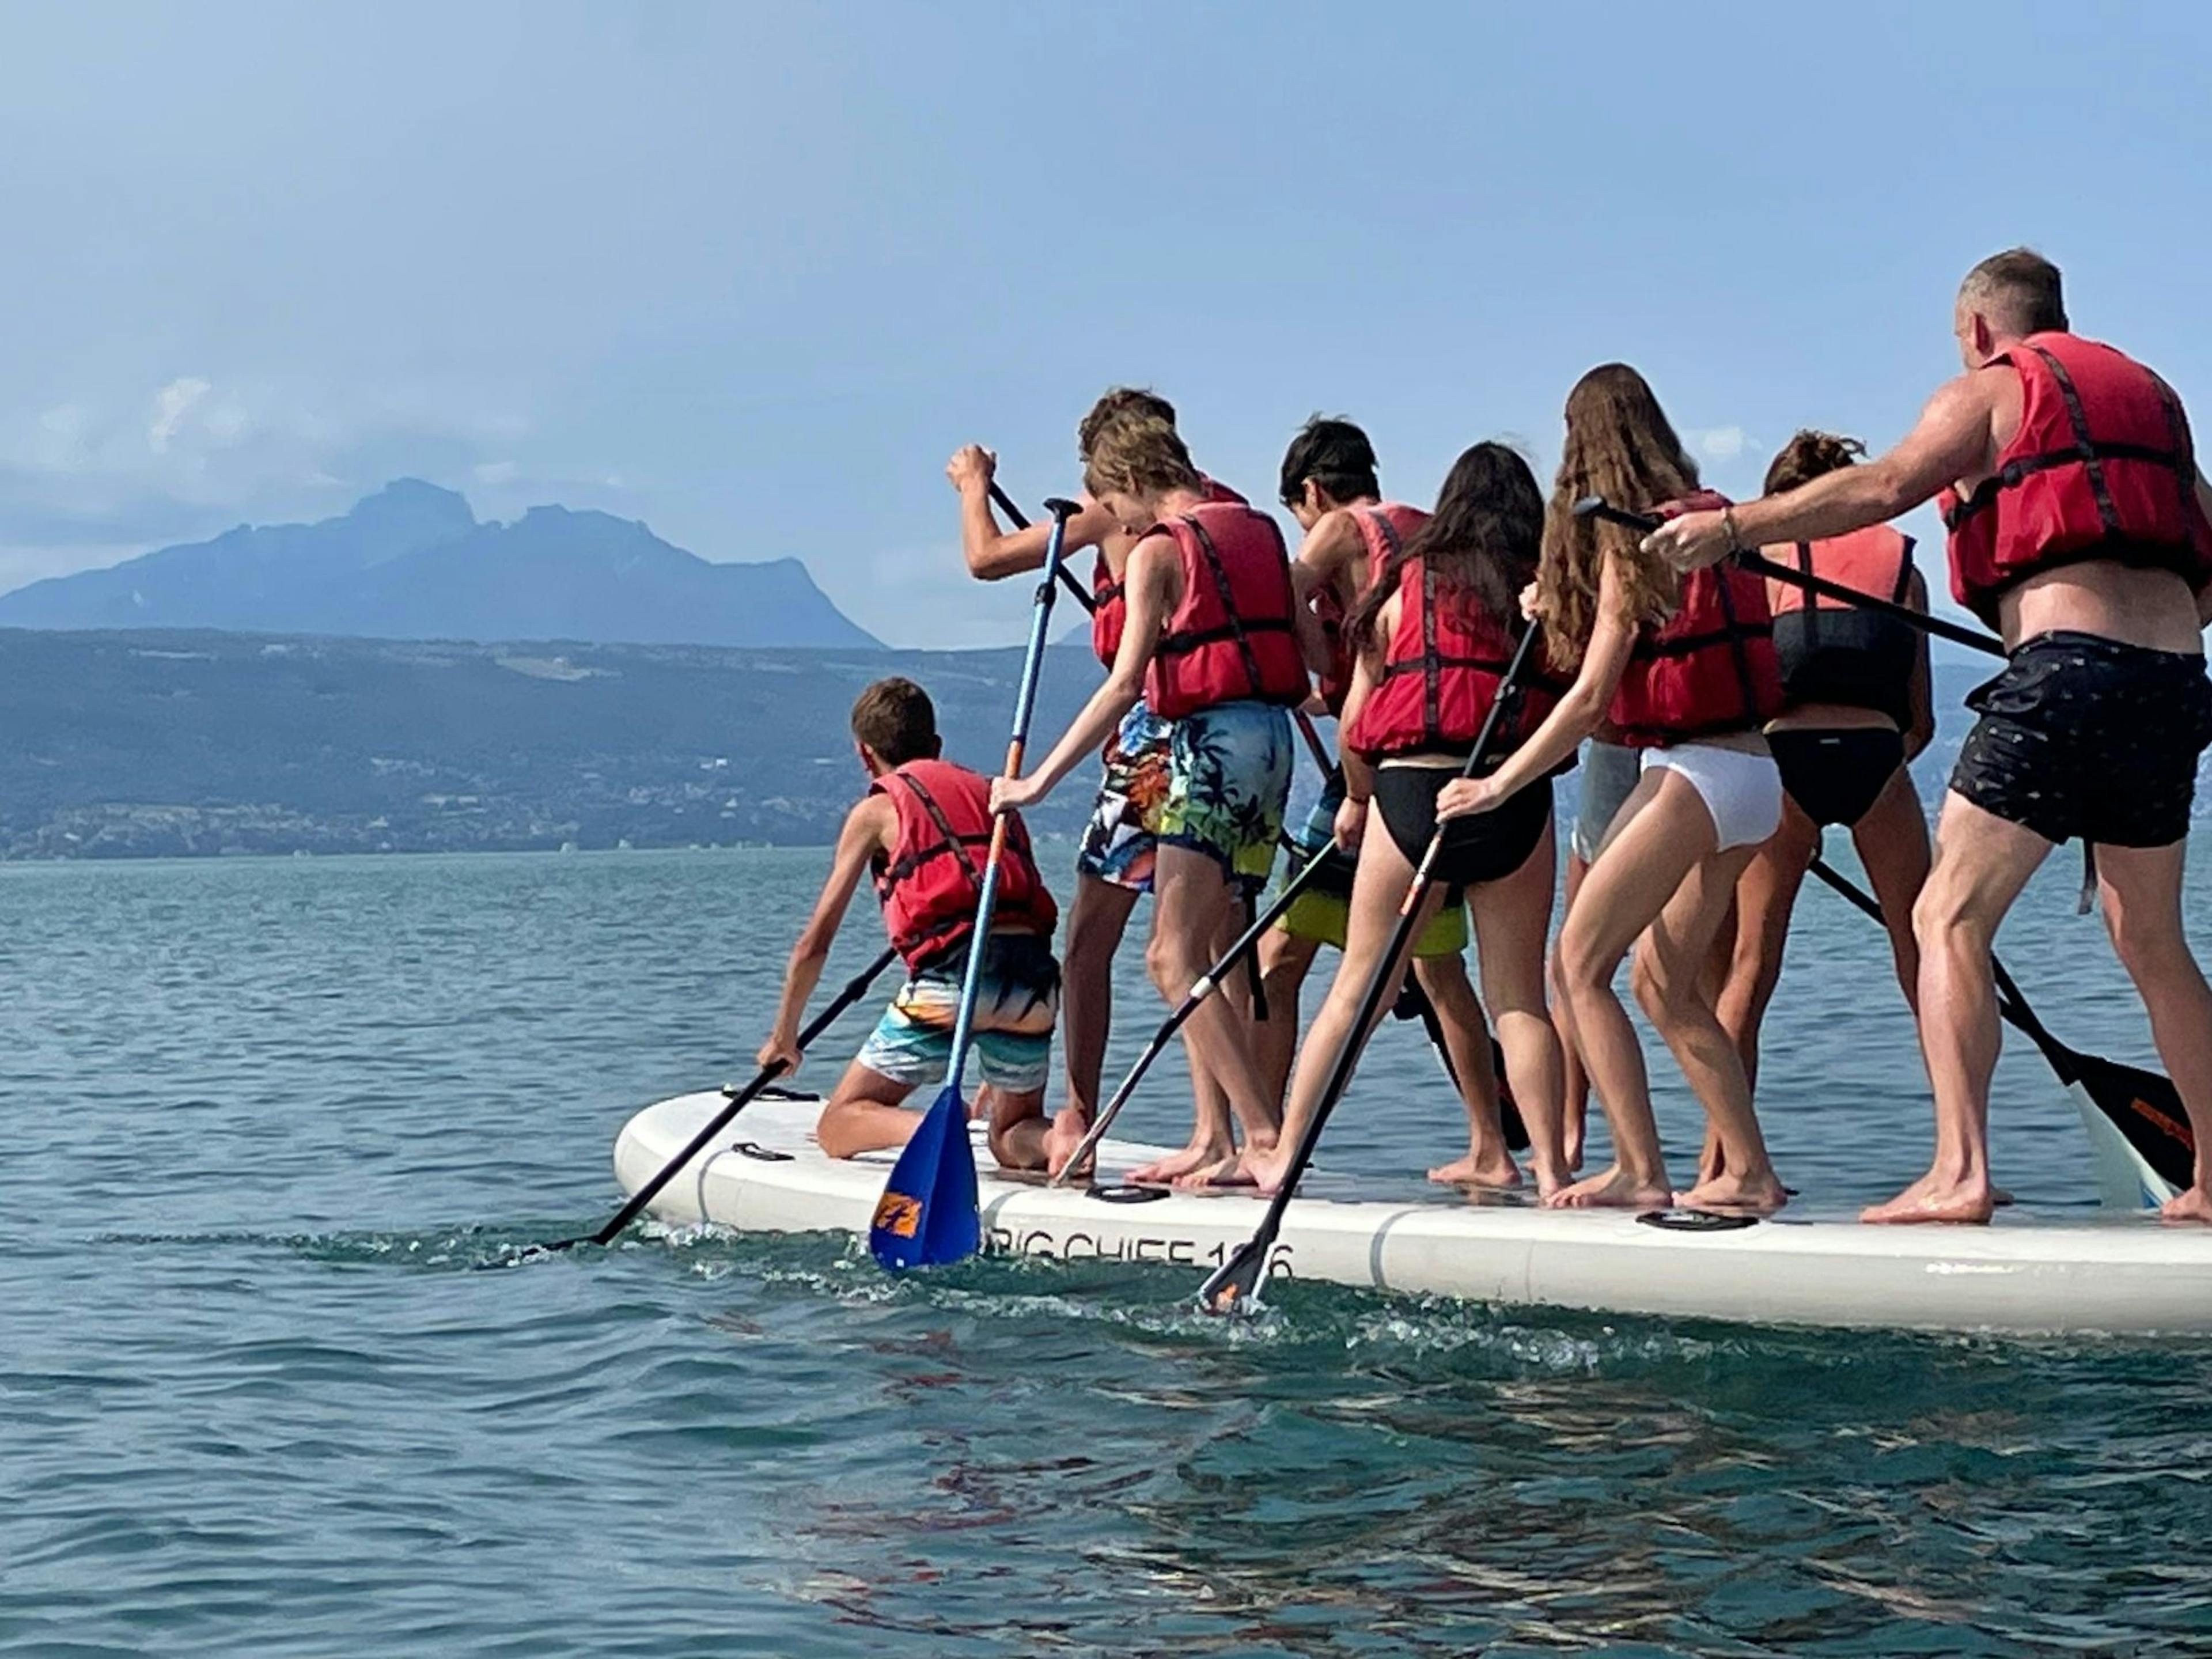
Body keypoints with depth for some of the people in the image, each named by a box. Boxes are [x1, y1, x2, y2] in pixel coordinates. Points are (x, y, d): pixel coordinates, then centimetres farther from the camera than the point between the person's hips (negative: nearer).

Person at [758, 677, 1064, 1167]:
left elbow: (815, 942, 14)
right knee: (1014, 1139, 24)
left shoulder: (877, 810, 15)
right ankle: (1057, 1138, -11)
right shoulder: (993, 794, 29)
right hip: (1034, 980, 4)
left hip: (950, 976, -4)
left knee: (838, 1125, 10)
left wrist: (784, 1036, 29)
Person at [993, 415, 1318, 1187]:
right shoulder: (1258, 532, 14)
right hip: (1272, 738, 8)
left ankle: (1264, 1135, -13)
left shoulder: (1157, 550, -7)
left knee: (1174, 956, -7)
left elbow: (1124, 684, -15)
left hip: (1212, 740, -8)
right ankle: (1213, 1136, 12)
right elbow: (1318, 650, 14)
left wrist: (1039, 780, -14)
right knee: (1210, 951, 13)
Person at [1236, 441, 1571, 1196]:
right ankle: (1547, 1169, 3)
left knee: (1357, 986, 8)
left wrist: (1356, 799, 23)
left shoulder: (1406, 583, 9)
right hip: (1517, 796, 0)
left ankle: (1283, 1154, 11)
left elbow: (1355, 719, 9)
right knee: (1519, 997, 7)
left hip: (1411, 790, 0)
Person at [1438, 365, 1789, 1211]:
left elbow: (1592, 696, -13)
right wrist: (1564, 614, 25)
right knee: (1668, 985, 16)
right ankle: (1750, 1171, 15)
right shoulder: (1709, 522, 13)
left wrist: (1498, 784, -8)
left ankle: (1639, 1171, -9)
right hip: (1753, 775, 8)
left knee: (1580, 961, -3)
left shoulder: (1629, 540, -9)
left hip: (1691, 776, -8)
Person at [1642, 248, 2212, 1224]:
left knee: (1950, 918, -6)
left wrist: (1732, 528, -9)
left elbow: (1882, 488, -10)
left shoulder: (1994, 387, 7)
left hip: (2067, 669, -7)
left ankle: (1960, 1172, -19)